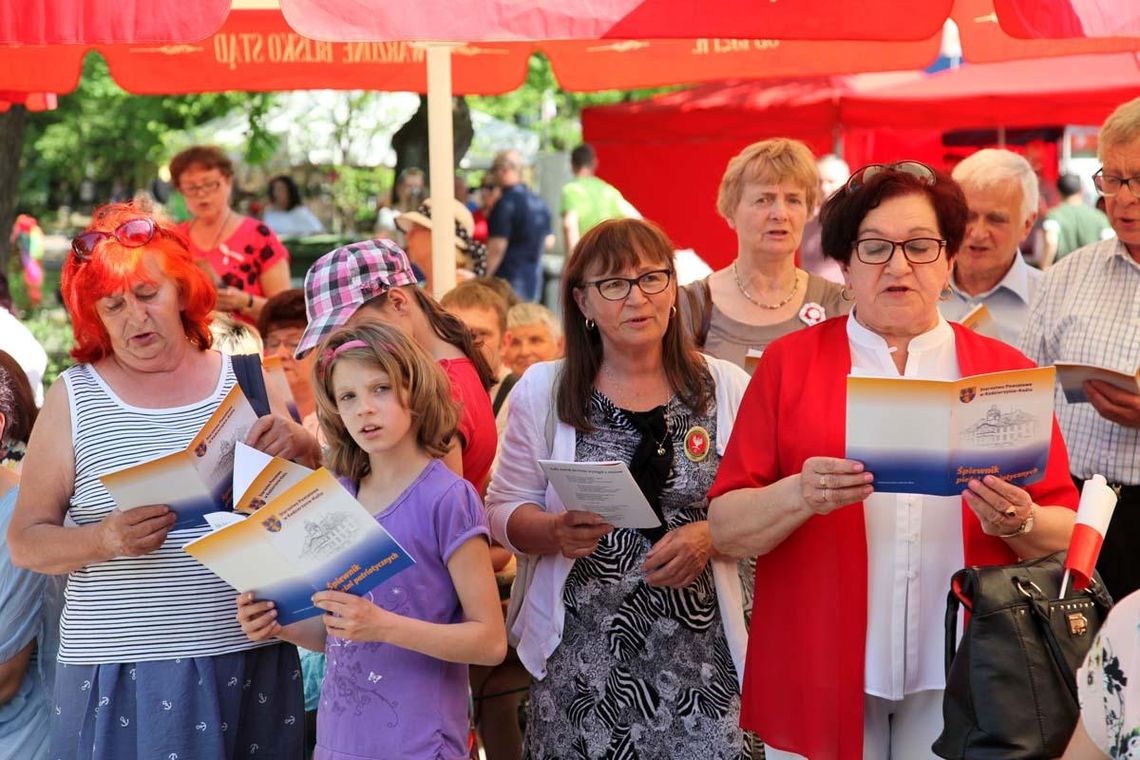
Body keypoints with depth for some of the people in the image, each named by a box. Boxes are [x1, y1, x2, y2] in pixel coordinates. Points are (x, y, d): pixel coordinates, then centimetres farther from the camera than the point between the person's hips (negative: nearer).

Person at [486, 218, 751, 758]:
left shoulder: (725, 387, 3)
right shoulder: (542, 390, 3)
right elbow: (504, 511, 5)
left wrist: (709, 536, -13)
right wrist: (557, 531, -14)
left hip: (699, 651, 0)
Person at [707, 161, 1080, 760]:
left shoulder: (1009, 371, 7)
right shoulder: (788, 362, 5)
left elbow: (1071, 536, 5)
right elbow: (725, 529, -1)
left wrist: (1020, 524, -16)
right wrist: (800, 496, -20)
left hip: (964, 682, 1)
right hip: (820, 678, -1)